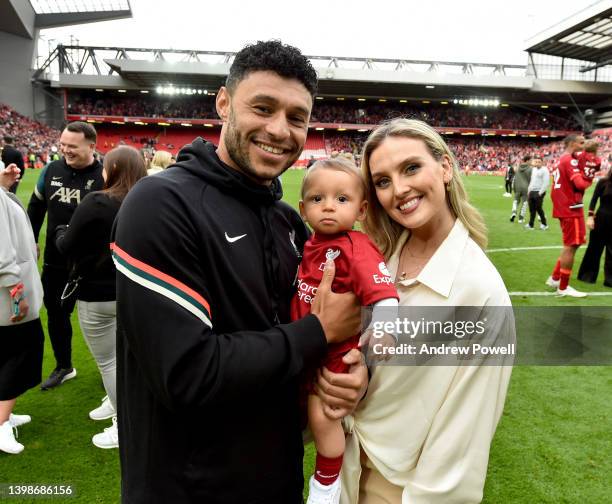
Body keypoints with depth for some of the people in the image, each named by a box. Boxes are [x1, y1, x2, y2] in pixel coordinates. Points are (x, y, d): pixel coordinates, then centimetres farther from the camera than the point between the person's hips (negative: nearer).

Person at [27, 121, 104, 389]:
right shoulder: (52, 170, -1)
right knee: (56, 314, 17)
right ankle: (64, 367, 38)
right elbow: (36, 208, 13)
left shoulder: (104, 176, -16)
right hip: (55, 261, 5)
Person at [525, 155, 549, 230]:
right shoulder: (534, 169, 16)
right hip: (531, 192, 7)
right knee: (532, 209, 8)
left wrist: (540, 192, -17)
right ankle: (531, 224, 14)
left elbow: (546, 183, -14)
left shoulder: (544, 170, -8)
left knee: (538, 208, -5)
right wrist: (529, 190, 15)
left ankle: (544, 224, 10)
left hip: (539, 192, -7)